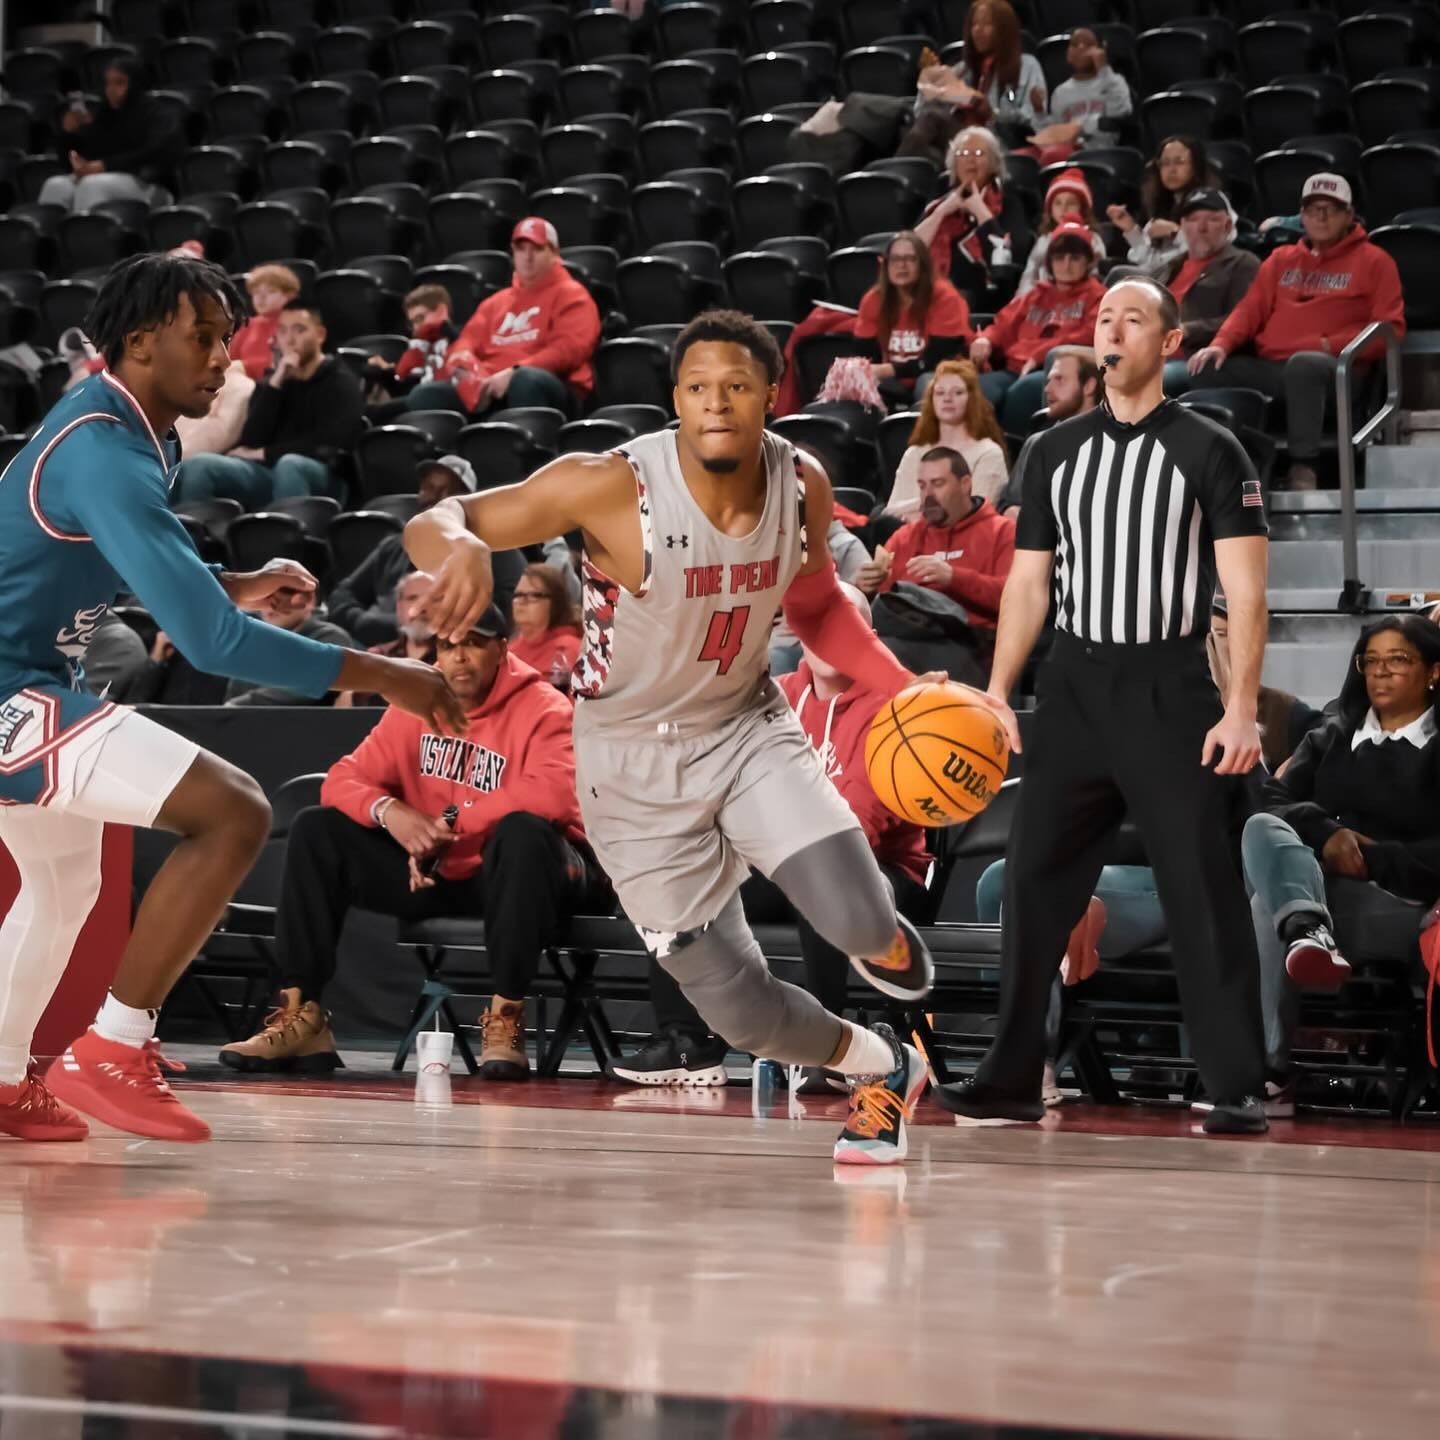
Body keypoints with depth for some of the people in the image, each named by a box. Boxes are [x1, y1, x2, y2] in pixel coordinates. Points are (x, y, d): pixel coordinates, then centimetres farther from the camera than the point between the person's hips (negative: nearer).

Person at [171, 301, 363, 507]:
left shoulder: (341, 384, 6)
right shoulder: (272, 383, 20)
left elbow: (326, 446, -10)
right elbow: (250, 442, 4)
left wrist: (264, 454, -4)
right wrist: (275, 384, -4)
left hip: (319, 477, -5)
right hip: (265, 473, 5)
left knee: (289, 465, -41)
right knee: (197, 466, -20)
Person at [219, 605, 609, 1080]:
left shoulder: (542, 708, -13)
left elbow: (552, 794, -32)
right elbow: (344, 779, 2)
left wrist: (448, 827, -26)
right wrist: (389, 812, -22)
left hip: (518, 871, -5)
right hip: (435, 874, 6)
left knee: (524, 832, -39)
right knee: (315, 830, -6)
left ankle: (506, 1018, -33)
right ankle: (301, 1017, -14)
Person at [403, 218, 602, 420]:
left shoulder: (571, 296, 10)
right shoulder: (496, 302, 30)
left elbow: (568, 349, -6)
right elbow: (466, 344, 22)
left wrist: (514, 373, -19)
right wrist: (464, 367, -5)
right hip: (489, 388, 5)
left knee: (527, 381, -42)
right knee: (425, 394, -19)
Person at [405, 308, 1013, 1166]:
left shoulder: (803, 485, -11)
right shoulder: (612, 486, -25)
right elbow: (433, 524, -22)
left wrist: (906, 691, -3)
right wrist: (463, 548, -47)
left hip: (748, 725, 3)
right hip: (636, 765, -2)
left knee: (859, 923, -20)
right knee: (740, 1009, -4)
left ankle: (883, 936, 21)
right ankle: (886, 1071, 28)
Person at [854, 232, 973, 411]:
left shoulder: (944, 296, -15)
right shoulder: (873, 300, -1)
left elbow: (938, 361, -19)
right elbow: (865, 357, -2)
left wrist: (888, 370, -29)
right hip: (897, 387, 4)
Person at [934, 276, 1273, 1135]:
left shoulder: (1209, 451, -2)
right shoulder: (1057, 452, 11)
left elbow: (1246, 591, -6)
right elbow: (1029, 582, 13)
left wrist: (1242, 709, -15)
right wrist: (998, 693, 4)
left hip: (1169, 691, -4)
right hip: (1074, 686, 4)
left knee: (1204, 893, -5)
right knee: (1035, 882, 4)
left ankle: (1239, 1089, 1)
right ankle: (1013, 1080, 11)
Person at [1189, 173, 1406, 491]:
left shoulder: (1373, 261, 10)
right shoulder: (1281, 259, 26)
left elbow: (1389, 329, 2)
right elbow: (1251, 309, 19)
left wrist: (1330, 345, -12)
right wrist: (1221, 343, -3)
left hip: (1334, 372, -5)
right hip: (1269, 367, 5)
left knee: (1303, 364, -41)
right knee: (1207, 369, -20)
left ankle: (1303, 469, -41)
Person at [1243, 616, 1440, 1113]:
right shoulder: (1330, 737, 28)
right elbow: (1275, 799, 11)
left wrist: (1371, 858, -15)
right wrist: (1325, 834, -10)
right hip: (1314, 879, 4)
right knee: (1260, 829, -33)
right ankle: (1307, 930, -64)